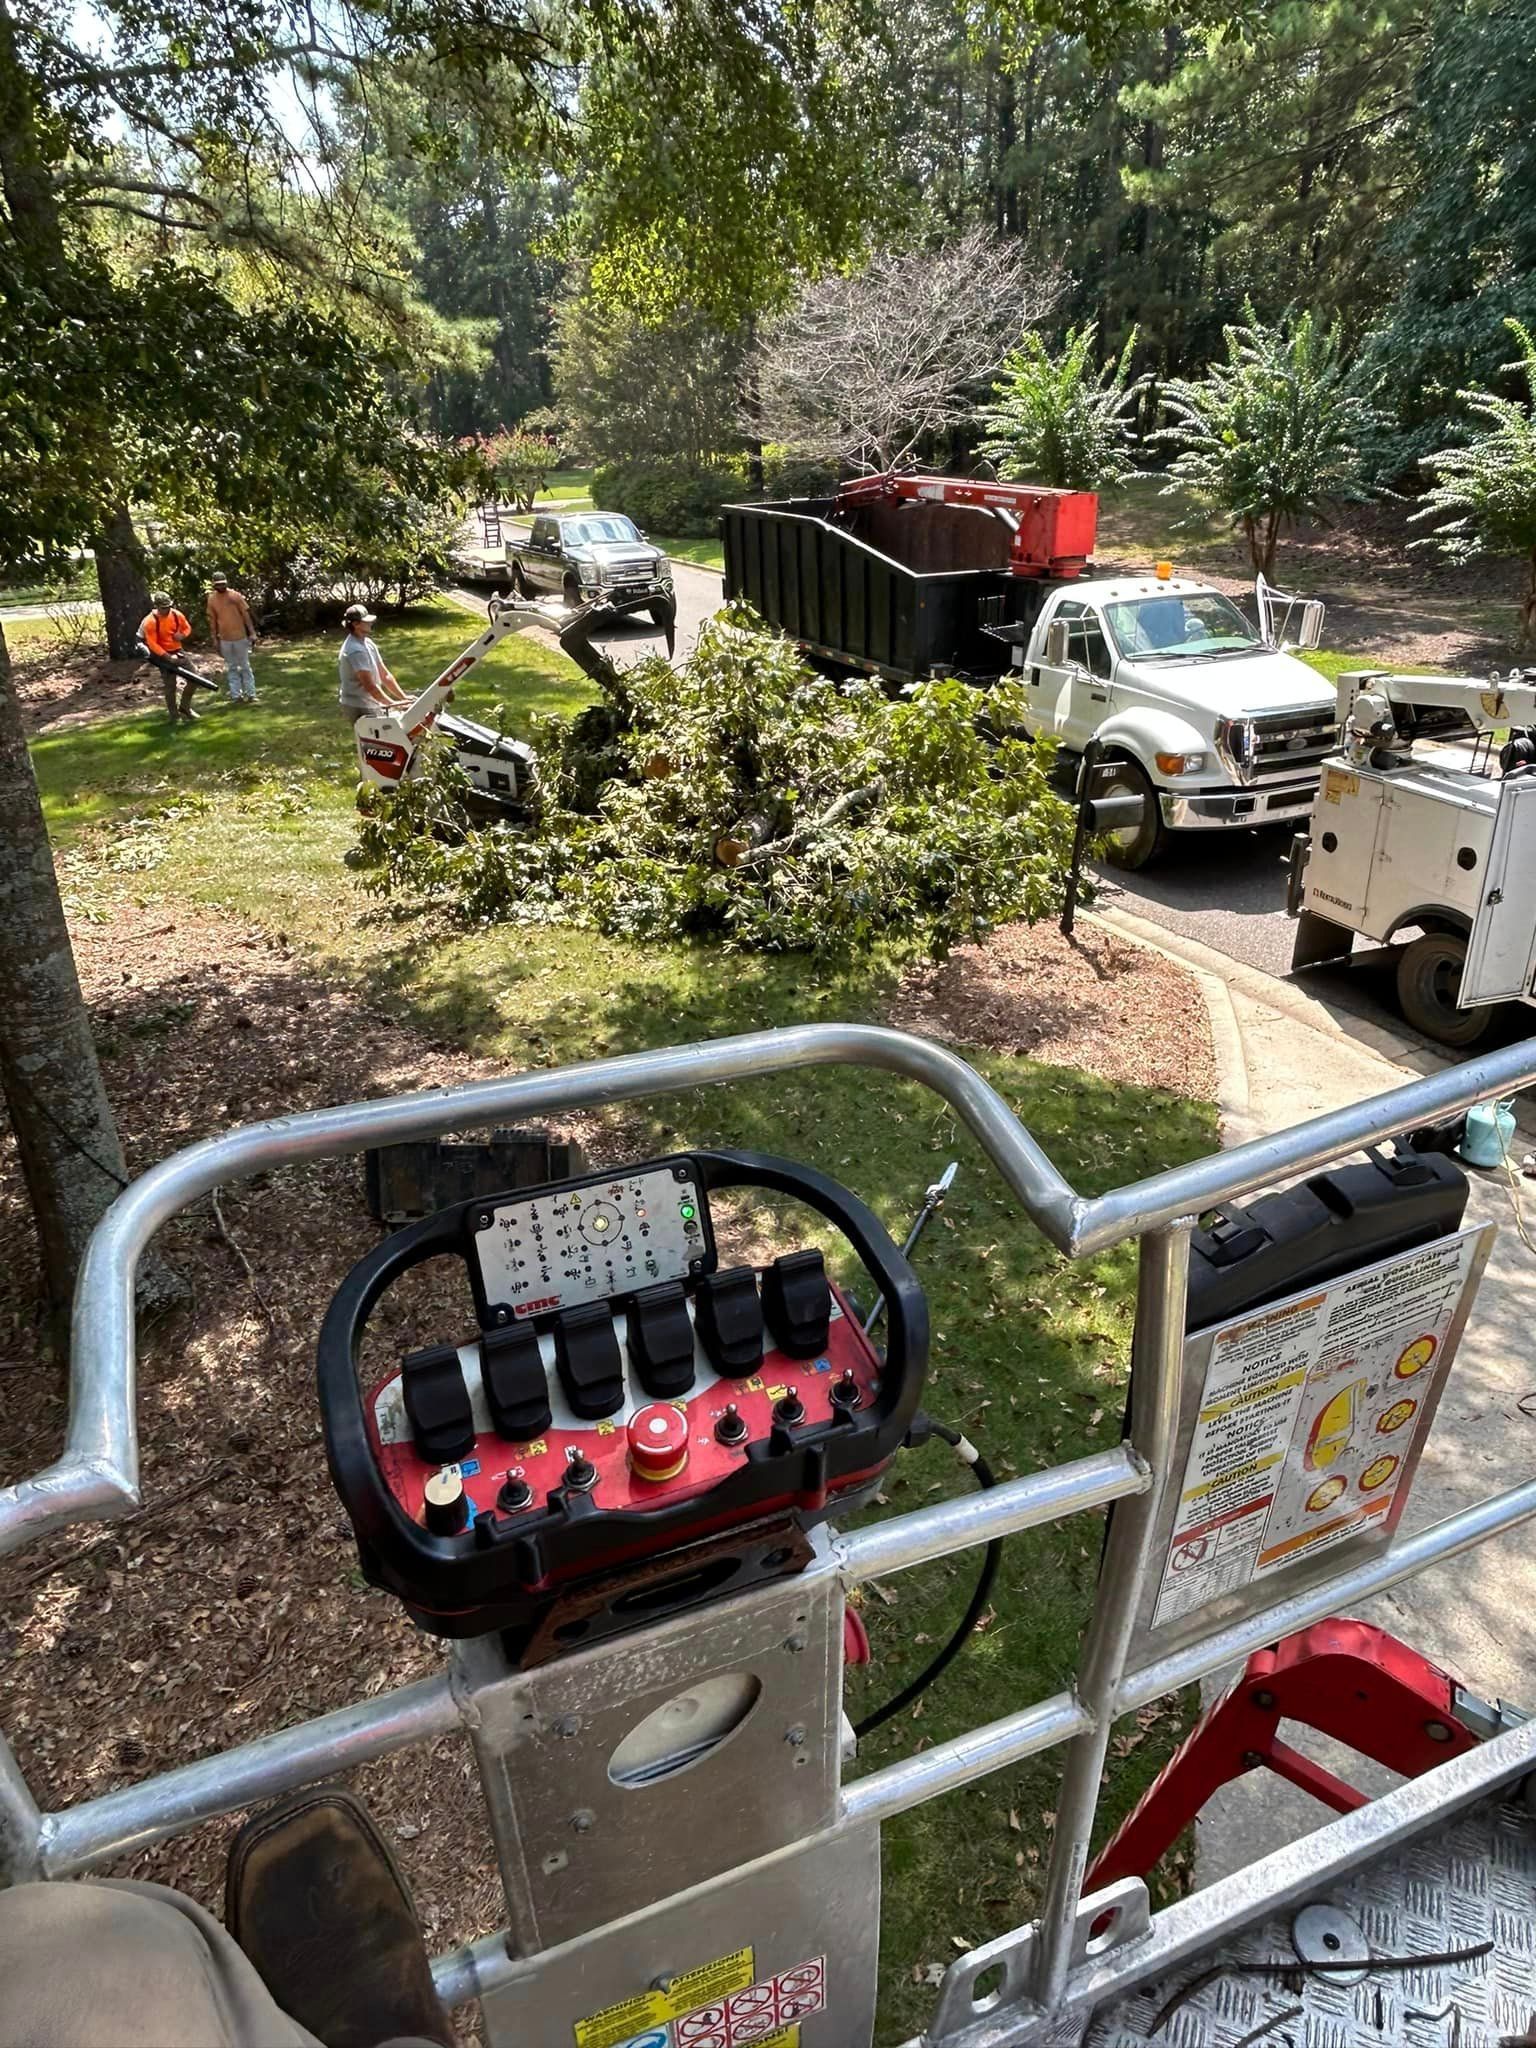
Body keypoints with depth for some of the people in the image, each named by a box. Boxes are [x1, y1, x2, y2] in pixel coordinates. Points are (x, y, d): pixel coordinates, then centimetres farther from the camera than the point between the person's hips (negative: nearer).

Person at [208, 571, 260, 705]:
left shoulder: (235, 595, -6)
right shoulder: (212, 599, 1)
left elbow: (246, 614, -4)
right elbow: (212, 620, 6)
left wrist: (252, 633, -9)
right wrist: (214, 639, 5)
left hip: (240, 637, -2)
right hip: (225, 639, 2)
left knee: (244, 666, 4)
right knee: (231, 668, 8)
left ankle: (250, 694, 7)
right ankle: (236, 695, 11)